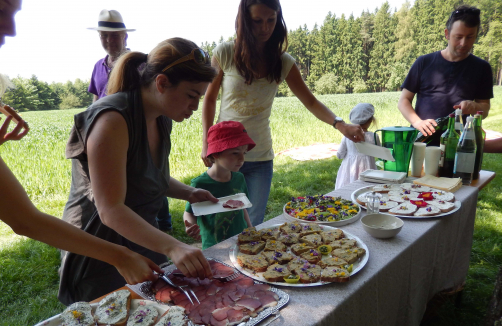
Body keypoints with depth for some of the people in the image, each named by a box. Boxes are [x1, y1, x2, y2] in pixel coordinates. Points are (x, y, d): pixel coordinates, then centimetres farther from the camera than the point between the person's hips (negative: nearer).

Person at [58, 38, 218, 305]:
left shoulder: (161, 119, 2)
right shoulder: (113, 120, -25)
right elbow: (111, 210, -29)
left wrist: (188, 193, -3)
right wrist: (172, 247, -37)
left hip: (144, 244, 8)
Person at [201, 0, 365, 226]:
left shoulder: (283, 62, -1)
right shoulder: (224, 54, -6)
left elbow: (310, 102, 0)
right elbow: (210, 99, 3)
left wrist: (339, 124, -17)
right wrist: (206, 143, -2)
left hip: (260, 158, 2)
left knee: (253, 225, 8)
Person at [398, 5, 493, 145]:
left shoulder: (481, 68, 9)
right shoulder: (424, 62, 4)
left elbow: (485, 110, 13)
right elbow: (403, 101, 4)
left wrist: (474, 106, -9)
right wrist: (417, 122, -13)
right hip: (421, 140, -1)